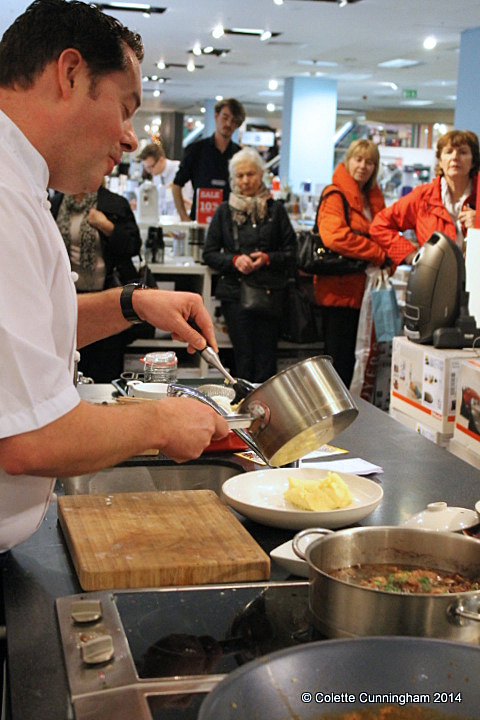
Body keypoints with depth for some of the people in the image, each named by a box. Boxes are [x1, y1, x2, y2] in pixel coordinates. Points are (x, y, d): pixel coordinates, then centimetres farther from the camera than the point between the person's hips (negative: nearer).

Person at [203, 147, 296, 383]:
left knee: (266, 357, -3)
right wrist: (234, 260, -9)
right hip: (235, 292, 0)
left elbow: (291, 251, 8)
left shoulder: (275, 209, 8)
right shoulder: (224, 211, 10)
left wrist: (267, 259, -10)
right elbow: (209, 254, 9)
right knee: (244, 356, -2)